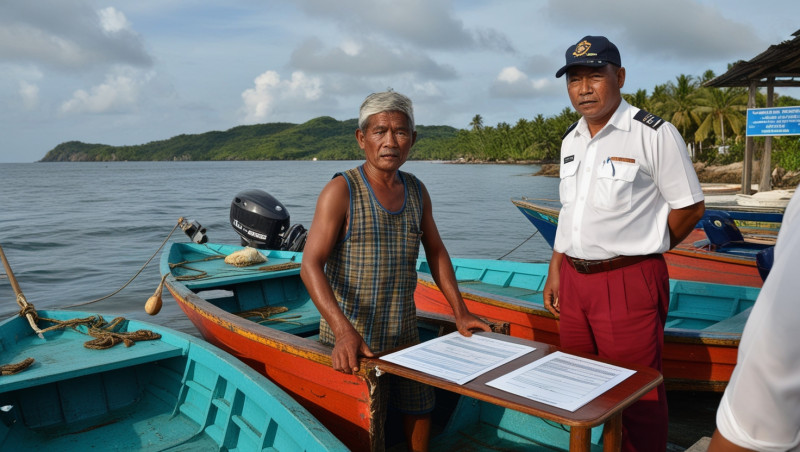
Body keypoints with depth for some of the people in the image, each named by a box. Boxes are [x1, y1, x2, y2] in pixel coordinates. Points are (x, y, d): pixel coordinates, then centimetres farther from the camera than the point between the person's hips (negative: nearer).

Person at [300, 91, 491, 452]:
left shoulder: (416, 191, 5)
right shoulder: (341, 191, -14)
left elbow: (435, 251, 14)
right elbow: (311, 265, -21)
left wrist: (460, 312, 8)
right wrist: (344, 331, -33)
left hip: (404, 332, 5)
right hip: (351, 334, -5)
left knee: (420, 406, 17)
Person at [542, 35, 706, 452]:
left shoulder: (654, 134, -10)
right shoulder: (571, 140, 11)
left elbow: (689, 208, -5)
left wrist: (641, 250, 1)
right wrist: (555, 271, 13)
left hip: (628, 281, -6)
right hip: (572, 279, 7)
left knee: (637, 399, 4)